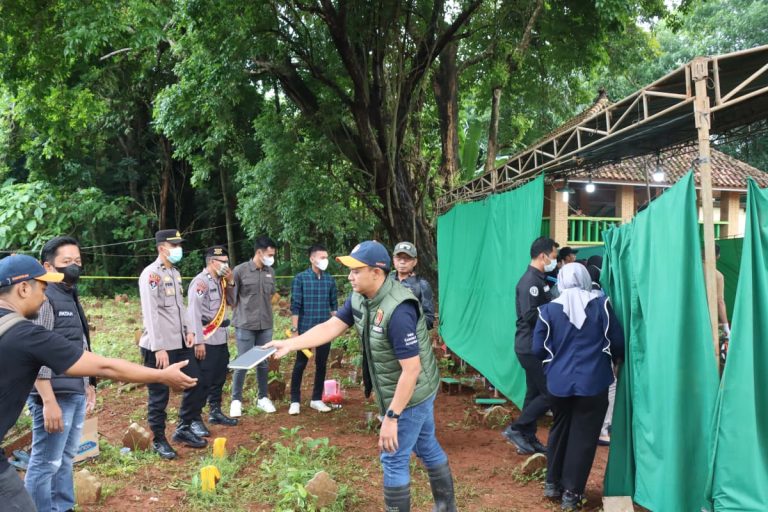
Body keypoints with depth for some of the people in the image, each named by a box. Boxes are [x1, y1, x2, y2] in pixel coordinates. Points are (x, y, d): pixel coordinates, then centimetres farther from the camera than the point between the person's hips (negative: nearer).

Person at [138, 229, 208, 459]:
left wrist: (188, 330, 7)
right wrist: (159, 348, -20)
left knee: (196, 384, 12)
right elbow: (151, 314, -18)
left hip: (180, 343, 8)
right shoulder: (151, 274, -13)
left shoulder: (175, 272, 14)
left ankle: (184, 429, 28)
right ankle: (158, 441, 19)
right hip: (159, 347, -8)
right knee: (159, 396, 4)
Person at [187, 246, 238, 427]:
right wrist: (198, 341, -21)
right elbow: (194, 313, -19)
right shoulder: (200, 281, -14)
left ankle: (215, 412, 29)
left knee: (219, 378, 17)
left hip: (220, 338, 9)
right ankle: (195, 418, 8)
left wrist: (230, 282, 4)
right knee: (203, 380, -2)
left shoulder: (220, 280, 11)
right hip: (206, 340, -9)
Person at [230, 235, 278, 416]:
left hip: (265, 325, 5)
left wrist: (265, 312, 13)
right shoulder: (240, 270, -10)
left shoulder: (270, 272, 5)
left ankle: (262, 398, 24)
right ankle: (236, 400, 13)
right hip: (245, 325, -5)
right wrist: (241, 314, -3)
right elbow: (232, 296, -3)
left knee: (263, 363, 12)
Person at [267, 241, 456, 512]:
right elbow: (331, 326, -3)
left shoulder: (398, 311, -33)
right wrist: (289, 344, -13)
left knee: (394, 459, 2)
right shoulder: (359, 298, -4)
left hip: (411, 393, -9)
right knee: (426, 447, 23)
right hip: (412, 392, 9)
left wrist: (391, 417, -28)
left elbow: (412, 370, -31)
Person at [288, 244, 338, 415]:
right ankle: (295, 401, 14)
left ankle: (317, 399, 23)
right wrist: (294, 329, -11)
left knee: (321, 365, 10)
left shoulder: (329, 280, 5)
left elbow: (334, 304, 11)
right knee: (300, 365, 4)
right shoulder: (300, 278, -6)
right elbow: (295, 306, -8)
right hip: (306, 329, -4)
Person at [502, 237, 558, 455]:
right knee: (550, 394, -6)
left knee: (535, 393, 14)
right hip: (532, 347, -10)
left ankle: (528, 439, 22)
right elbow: (530, 315, -26)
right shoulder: (530, 281, -18)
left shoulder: (539, 279, 14)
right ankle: (516, 429, 2)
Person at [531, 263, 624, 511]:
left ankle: (553, 483, 30)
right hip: (593, 382, -2)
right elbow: (618, 342, -2)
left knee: (560, 430, 20)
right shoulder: (601, 304, -4)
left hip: (559, 382, 2)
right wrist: (617, 358, 20)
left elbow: (538, 349, -2)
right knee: (583, 435, 8)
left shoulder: (549, 309, -3)